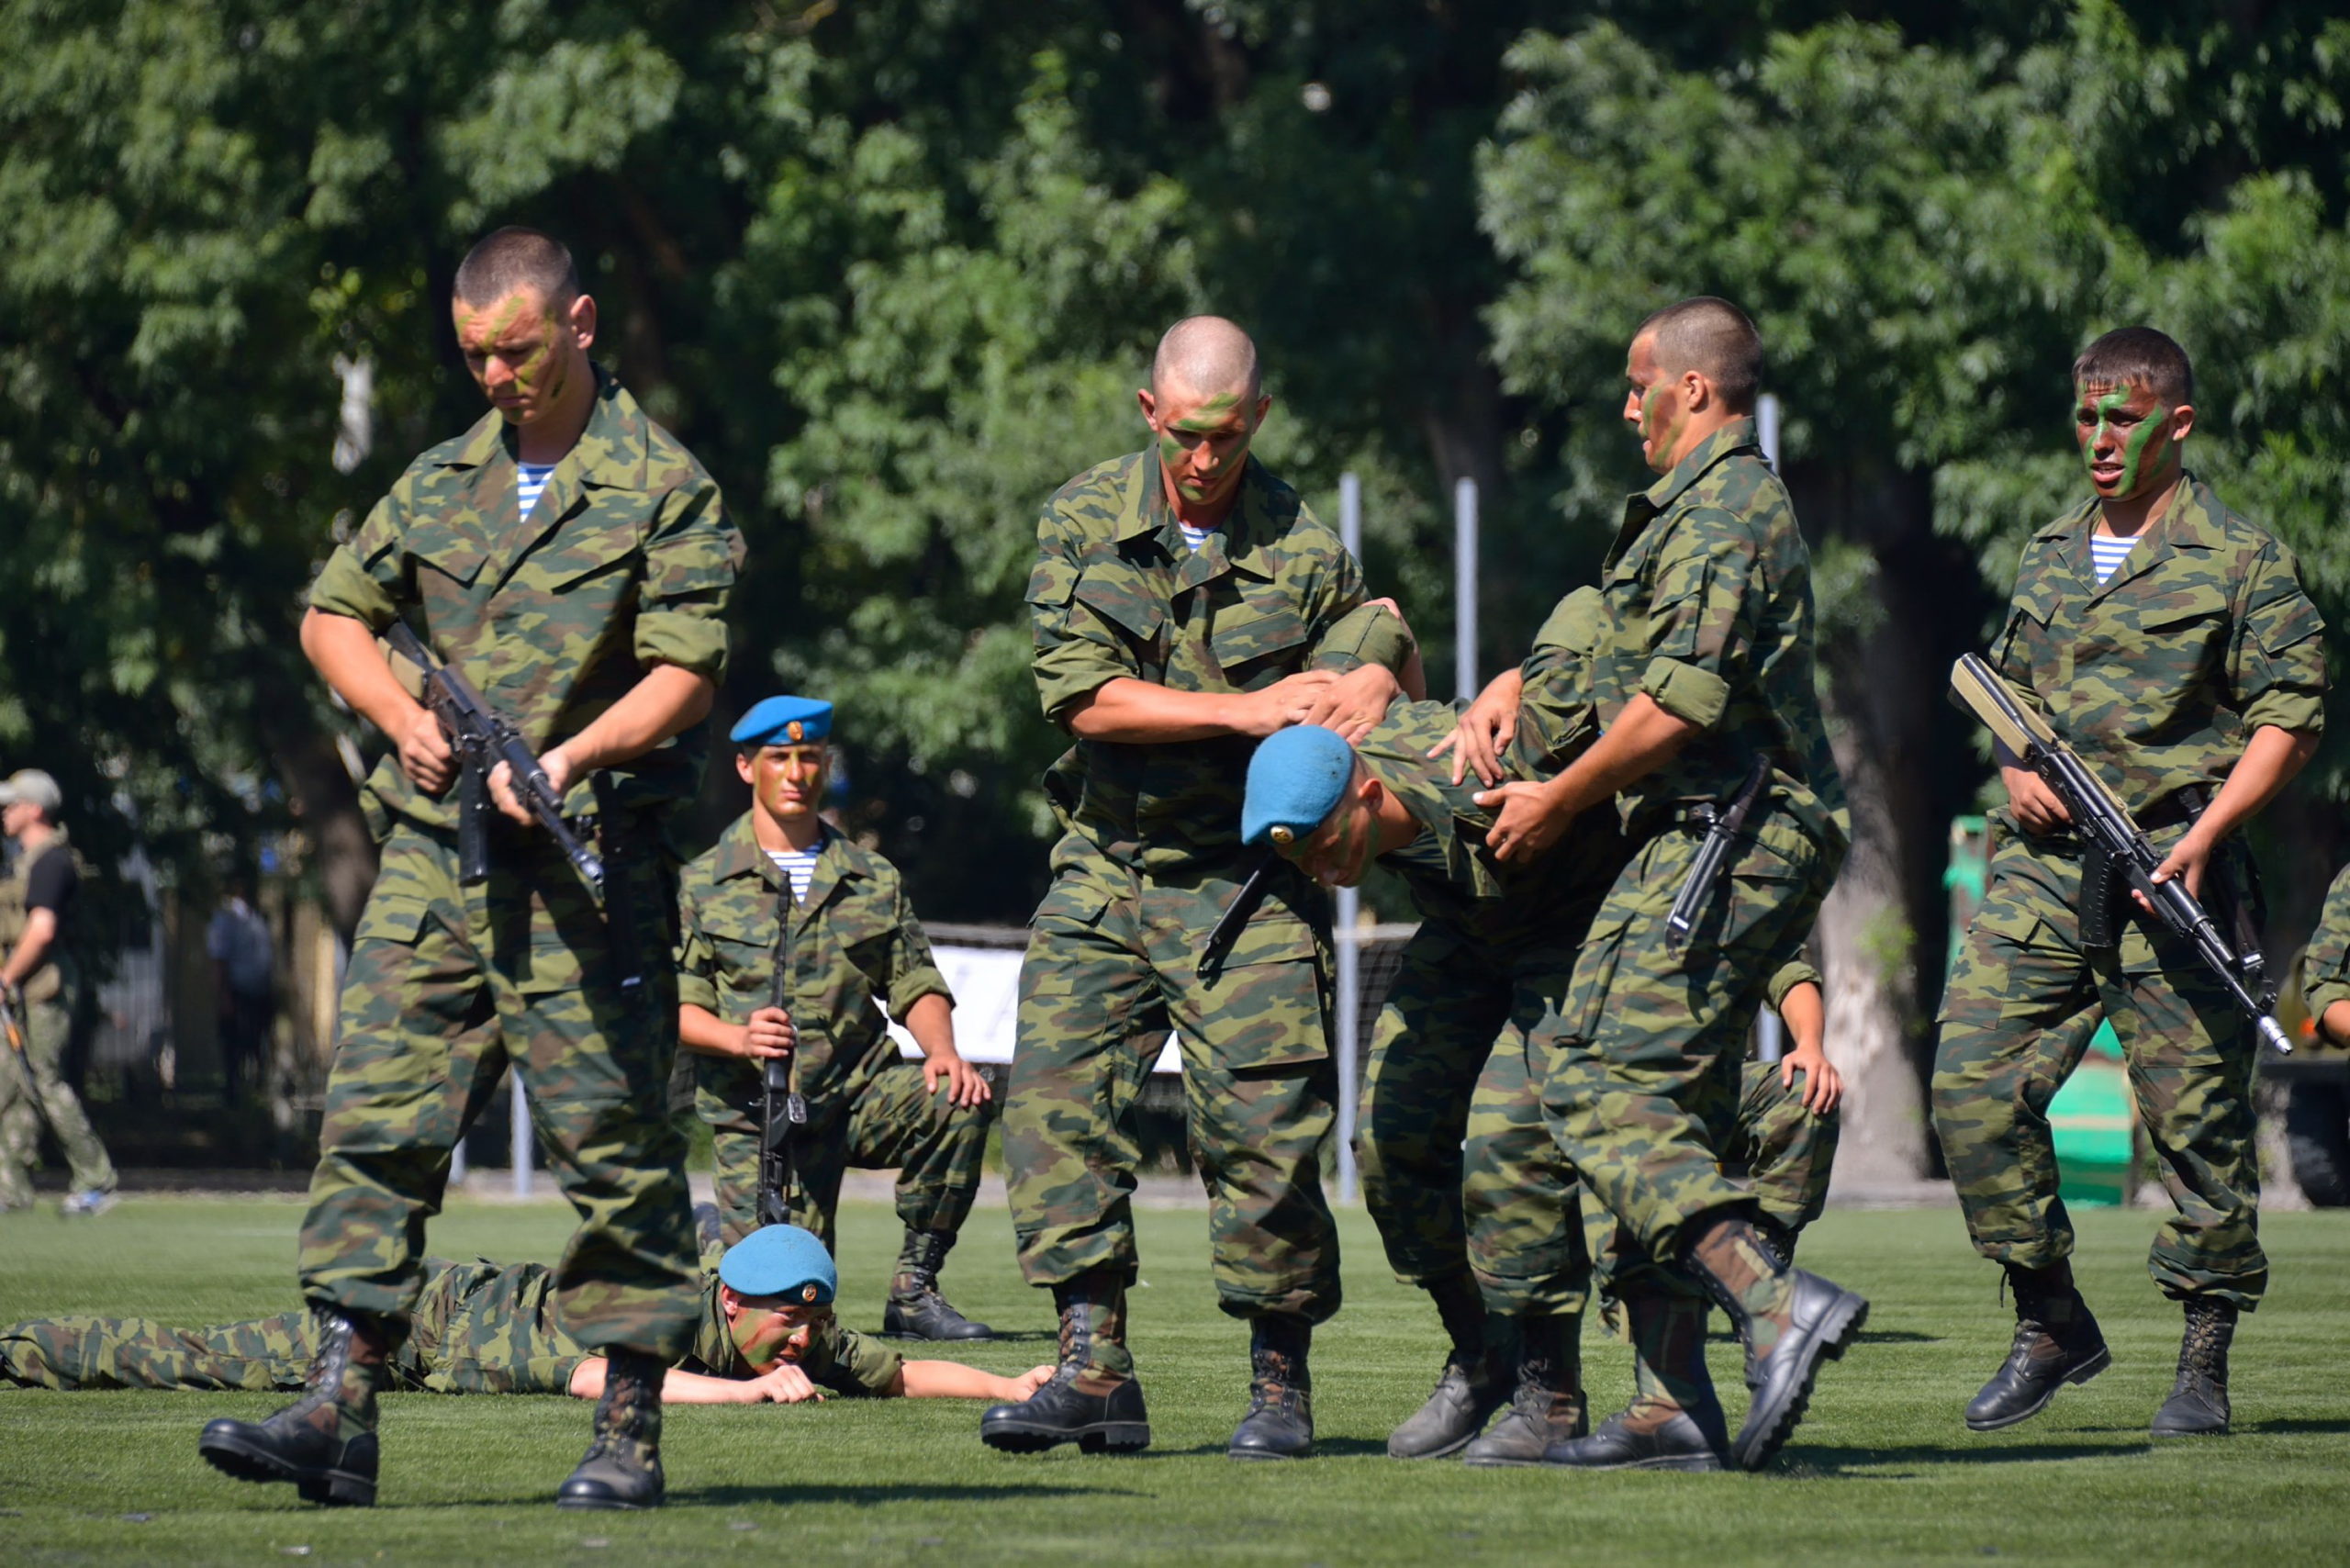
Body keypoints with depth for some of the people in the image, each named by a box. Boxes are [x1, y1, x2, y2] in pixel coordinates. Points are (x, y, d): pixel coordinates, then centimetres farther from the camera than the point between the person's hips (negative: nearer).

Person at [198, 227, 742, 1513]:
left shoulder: (661, 485, -1)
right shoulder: (444, 480, 14)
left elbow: (686, 671, -8)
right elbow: (333, 613, 21)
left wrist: (566, 758, -21)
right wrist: (402, 716, 2)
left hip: (584, 860, -5)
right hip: (433, 845, 5)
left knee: (611, 1140, -2)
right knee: (376, 1117, -3)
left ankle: (629, 1433, 5)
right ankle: (339, 1409, -6)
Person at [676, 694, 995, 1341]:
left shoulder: (873, 880, 14)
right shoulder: (704, 885, 5)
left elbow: (915, 983, 8)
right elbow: (676, 1007, -2)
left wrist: (942, 1050, -14)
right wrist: (741, 1038, -23)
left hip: (860, 1092, 3)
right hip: (756, 1112, -3)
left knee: (957, 1104, -29)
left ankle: (913, 1290, -14)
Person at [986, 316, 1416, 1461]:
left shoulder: (1303, 549, 1)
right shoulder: (1082, 521, 0)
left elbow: (1379, 640, 15)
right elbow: (1083, 696, -9)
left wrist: (1373, 678, -11)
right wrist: (1245, 711, -18)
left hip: (1248, 880, -1)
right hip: (1106, 862, 1)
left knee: (1263, 1127, -8)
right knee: (1058, 1096, -10)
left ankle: (1280, 1380, 5)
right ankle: (1096, 1370, -8)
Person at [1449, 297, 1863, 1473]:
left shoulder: (1723, 510, -12)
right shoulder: (1724, 503, 22)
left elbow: (1677, 703, -19)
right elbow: (1616, 635, 33)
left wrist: (1557, 801, -8)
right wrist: (1510, 687, 18)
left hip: (1719, 844, -10)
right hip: (1750, 846, 10)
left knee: (1598, 1082, -15)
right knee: (1664, 1102, 10)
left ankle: (1775, 1301, -28)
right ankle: (1674, 1400, 9)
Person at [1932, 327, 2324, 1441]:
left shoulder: (2239, 559, 0)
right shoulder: (2050, 556, 17)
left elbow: (2291, 716, -4)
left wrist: (2205, 834, -15)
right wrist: (2018, 769, 6)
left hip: (2169, 864, -5)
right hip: (2045, 863, 5)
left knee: (2196, 1116, -3)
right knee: (1970, 1078, -7)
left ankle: (2204, 1360, 8)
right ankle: (2050, 1324, 5)